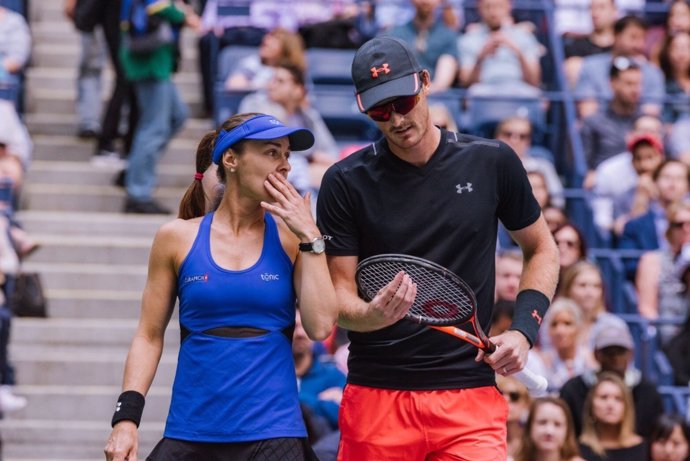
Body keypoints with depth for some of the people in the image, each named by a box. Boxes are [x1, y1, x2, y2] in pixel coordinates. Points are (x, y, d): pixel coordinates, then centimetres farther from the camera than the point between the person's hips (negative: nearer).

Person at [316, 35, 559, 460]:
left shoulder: (492, 162, 2)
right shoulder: (346, 182, -1)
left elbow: (542, 250, 15)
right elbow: (340, 295, 0)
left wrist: (523, 331, 1)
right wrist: (372, 314, -23)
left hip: (470, 393, 0)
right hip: (376, 396, 0)